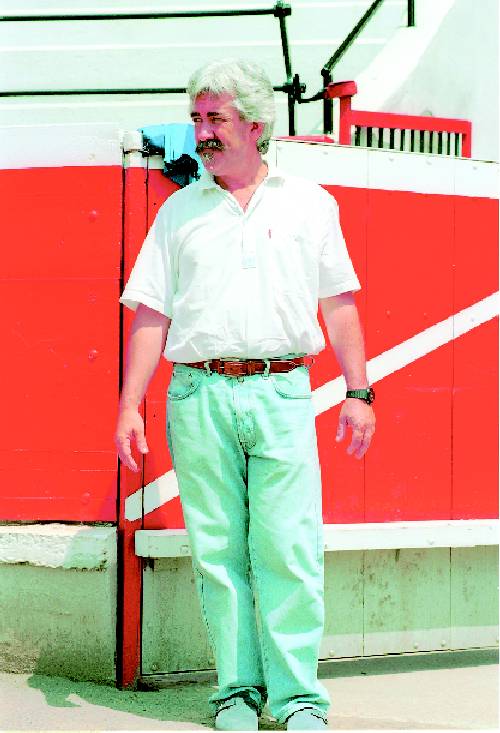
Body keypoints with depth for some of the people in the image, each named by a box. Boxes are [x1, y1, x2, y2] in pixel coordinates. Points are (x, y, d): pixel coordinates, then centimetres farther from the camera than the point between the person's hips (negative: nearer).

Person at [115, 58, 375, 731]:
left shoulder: (310, 204, 13)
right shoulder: (180, 211, 14)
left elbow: (339, 304, 12)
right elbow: (151, 314, 11)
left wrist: (359, 392, 4)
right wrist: (129, 405, 4)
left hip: (281, 394, -1)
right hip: (199, 398, 1)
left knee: (288, 549, -8)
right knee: (218, 551, 1)